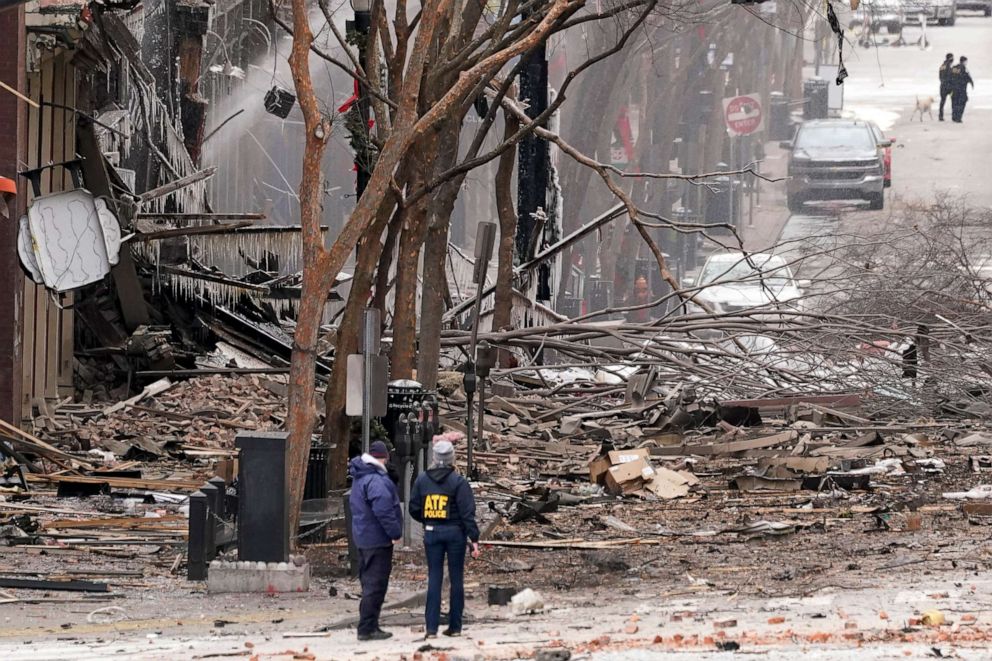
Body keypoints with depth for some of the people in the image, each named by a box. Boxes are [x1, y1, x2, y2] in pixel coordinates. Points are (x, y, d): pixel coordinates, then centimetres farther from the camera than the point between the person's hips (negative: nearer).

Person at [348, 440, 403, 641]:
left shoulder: (360, 478, 13)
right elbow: (383, 510, -27)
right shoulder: (376, 481, -20)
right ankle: (367, 628, -6)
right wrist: (395, 532, -17)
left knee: (369, 583, 16)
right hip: (377, 539, -10)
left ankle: (369, 626, 22)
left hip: (363, 538, 10)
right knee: (375, 585, -6)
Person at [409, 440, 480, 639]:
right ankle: (455, 626, 10)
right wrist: (474, 540, -11)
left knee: (434, 578, 4)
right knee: (456, 578, 7)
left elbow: (414, 509, 6)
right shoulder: (458, 482, -9)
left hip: (432, 533, 2)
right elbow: (467, 513, -13)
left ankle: (431, 627, -4)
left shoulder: (422, 480, 2)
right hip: (455, 533, -2)